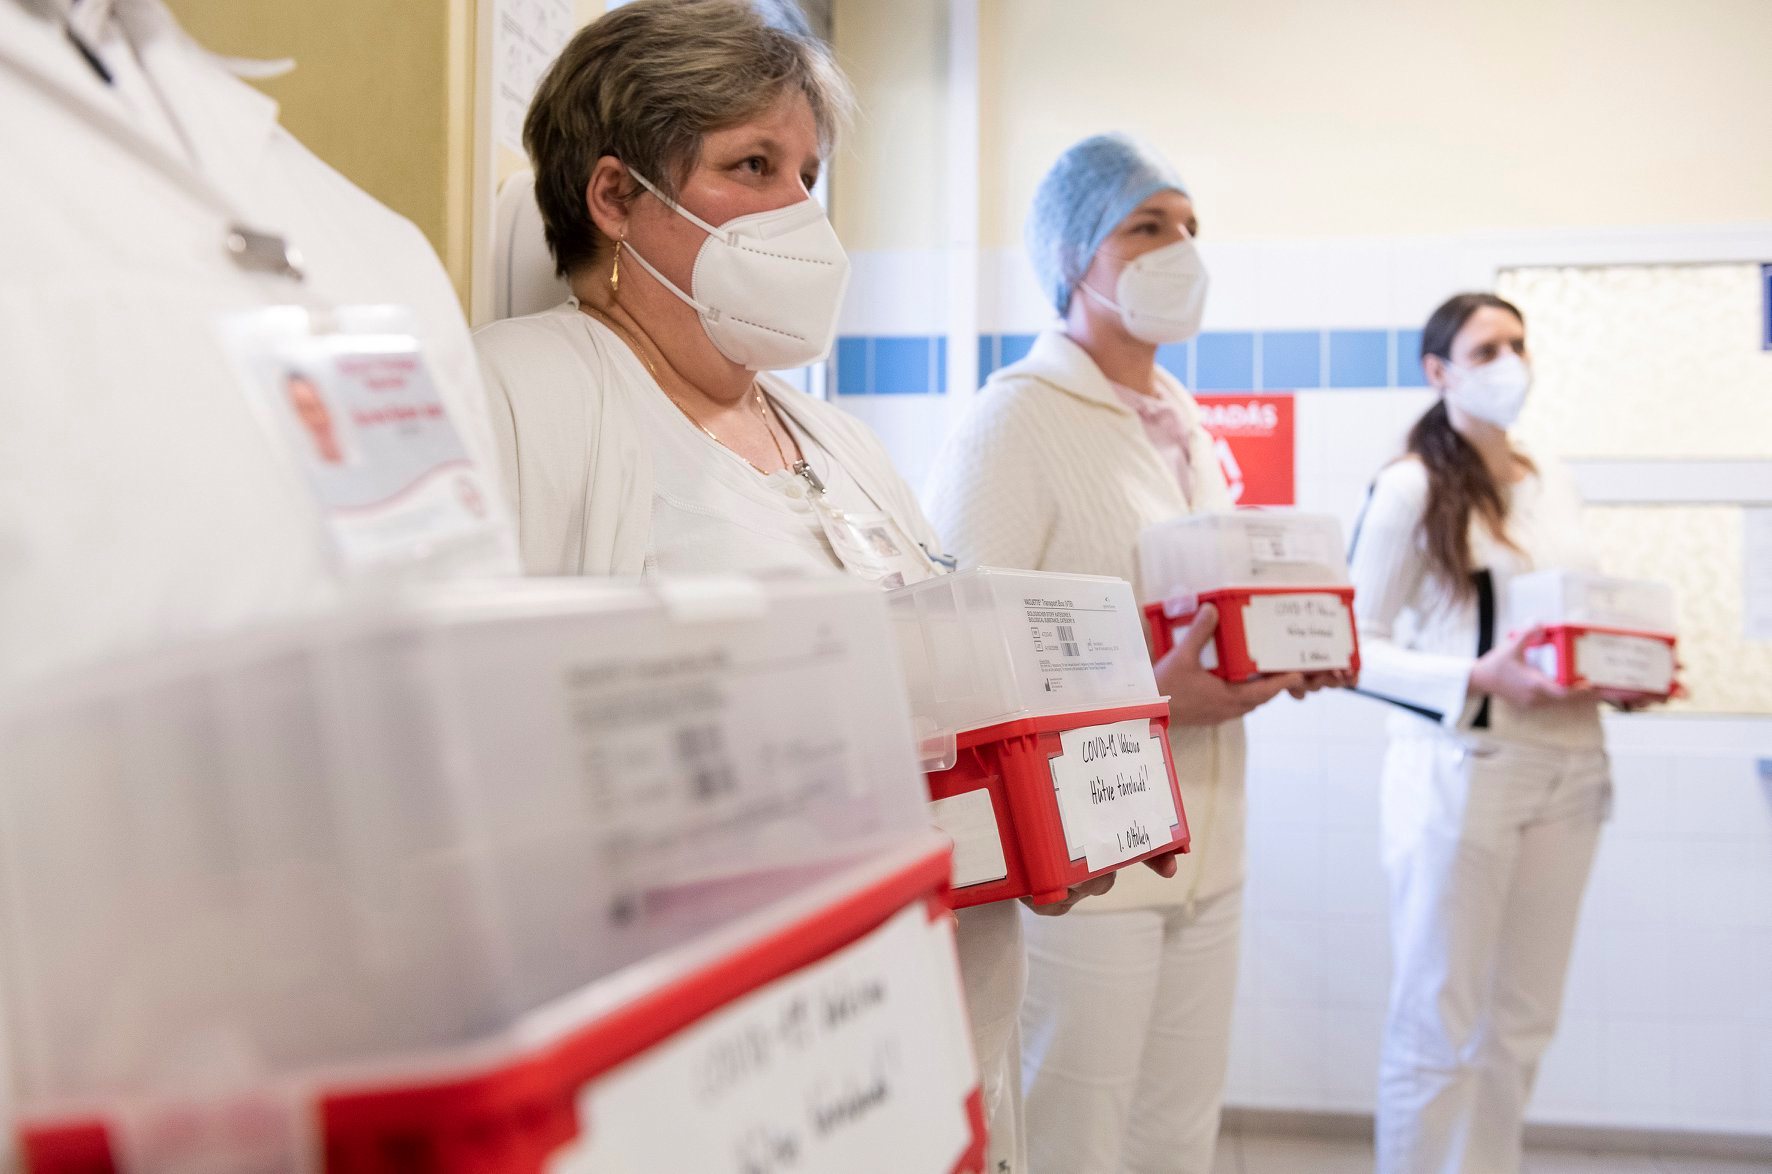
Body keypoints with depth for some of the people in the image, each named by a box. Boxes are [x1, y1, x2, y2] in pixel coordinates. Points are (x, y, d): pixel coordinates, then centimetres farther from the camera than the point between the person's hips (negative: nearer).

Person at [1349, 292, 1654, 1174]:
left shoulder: (1555, 484, 13)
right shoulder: (1411, 488, -6)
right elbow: (1357, 646, -10)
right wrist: (1478, 679, -22)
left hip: (1567, 764, 6)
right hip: (1460, 766, -6)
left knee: (1524, 1017, 13)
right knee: (1438, 1022, 1)